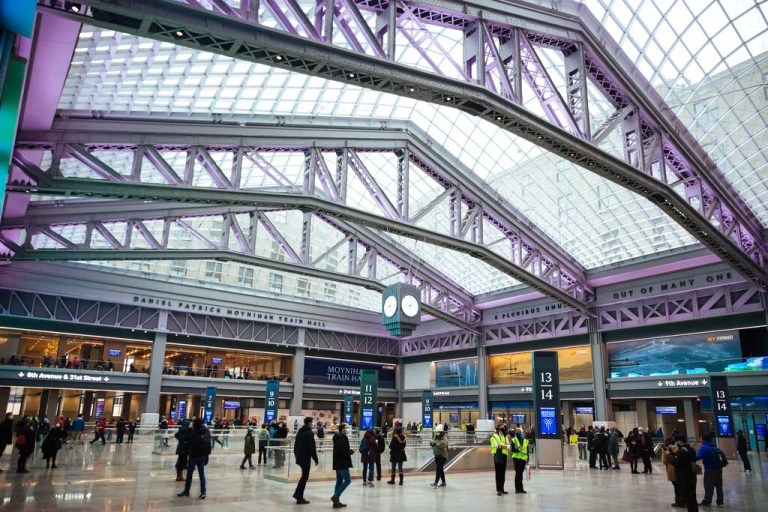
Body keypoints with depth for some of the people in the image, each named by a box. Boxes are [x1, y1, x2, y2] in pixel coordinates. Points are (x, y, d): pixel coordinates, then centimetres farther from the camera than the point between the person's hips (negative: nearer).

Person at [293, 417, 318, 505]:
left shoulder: (299, 431, 12)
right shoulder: (309, 433, -15)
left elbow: (295, 445, 17)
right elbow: (312, 447, -18)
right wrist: (316, 459, -12)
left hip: (299, 457, 8)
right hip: (306, 458, -8)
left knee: (304, 476, 20)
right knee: (305, 477, 0)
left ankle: (297, 494, 19)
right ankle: (299, 498, 2)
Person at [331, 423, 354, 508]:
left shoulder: (337, 437, 13)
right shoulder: (342, 438, -18)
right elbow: (344, 452, -24)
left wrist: (349, 451, 10)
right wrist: (351, 451, -6)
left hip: (338, 463, 10)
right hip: (342, 463, -10)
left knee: (339, 481, 12)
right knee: (347, 480, -4)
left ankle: (336, 501, 14)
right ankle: (335, 496, -9)